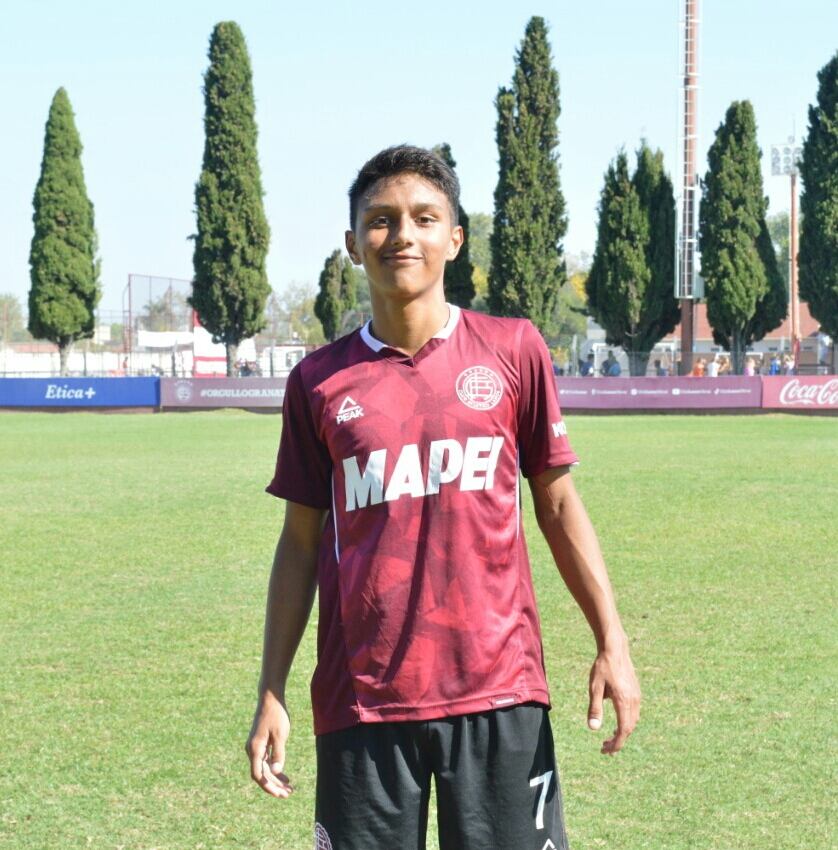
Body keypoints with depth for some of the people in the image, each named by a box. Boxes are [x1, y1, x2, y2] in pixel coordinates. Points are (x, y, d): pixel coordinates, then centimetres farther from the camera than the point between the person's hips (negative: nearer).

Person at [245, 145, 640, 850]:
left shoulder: (513, 351, 4)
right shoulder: (319, 381, 6)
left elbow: (558, 505, 8)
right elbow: (302, 541, 10)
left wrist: (611, 644, 1)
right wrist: (272, 693, 6)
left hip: (497, 691, 0)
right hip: (361, 704, 1)